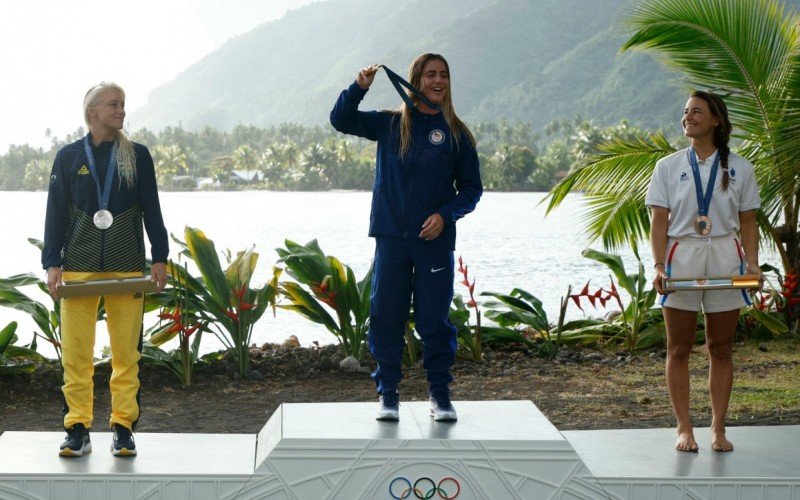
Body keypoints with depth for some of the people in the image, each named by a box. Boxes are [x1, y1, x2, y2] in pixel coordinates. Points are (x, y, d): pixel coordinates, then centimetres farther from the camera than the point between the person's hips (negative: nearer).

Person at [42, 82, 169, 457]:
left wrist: (160, 258, 4)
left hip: (126, 268, 0)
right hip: (78, 268, 0)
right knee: (75, 354, -1)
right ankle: (78, 429, 6)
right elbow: (56, 213, 7)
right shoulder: (69, 157, 7)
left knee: (127, 352, 0)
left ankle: (123, 429, 7)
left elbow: (152, 210, 10)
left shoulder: (137, 156, 7)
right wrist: (52, 263, -1)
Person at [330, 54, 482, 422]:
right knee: (385, 317, 2)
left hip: (435, 239, -1)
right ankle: (388, 393, 12)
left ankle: (440, 394, 14)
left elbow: (471, 188, 7)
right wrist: (360, 87, -10)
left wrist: (446, 214, -9)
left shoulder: (456, 134, 6)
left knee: (434, 319, 2)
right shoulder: (390, 124, 8)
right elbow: (341, 120, 6)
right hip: (391, 237, 1)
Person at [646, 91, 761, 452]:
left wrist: (752, 263, -7)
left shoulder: (739, 168, 7)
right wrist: (659, 266, -12)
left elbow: (747, 222, 7)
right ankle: (684, 428, 9)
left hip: (725, 260, 0)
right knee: (679, 349, 1)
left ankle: (718, 429, 12)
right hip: (681, 258, 0)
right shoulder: (668, 167, 5)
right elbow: (659, 221, 0)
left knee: (721, 349, 5)